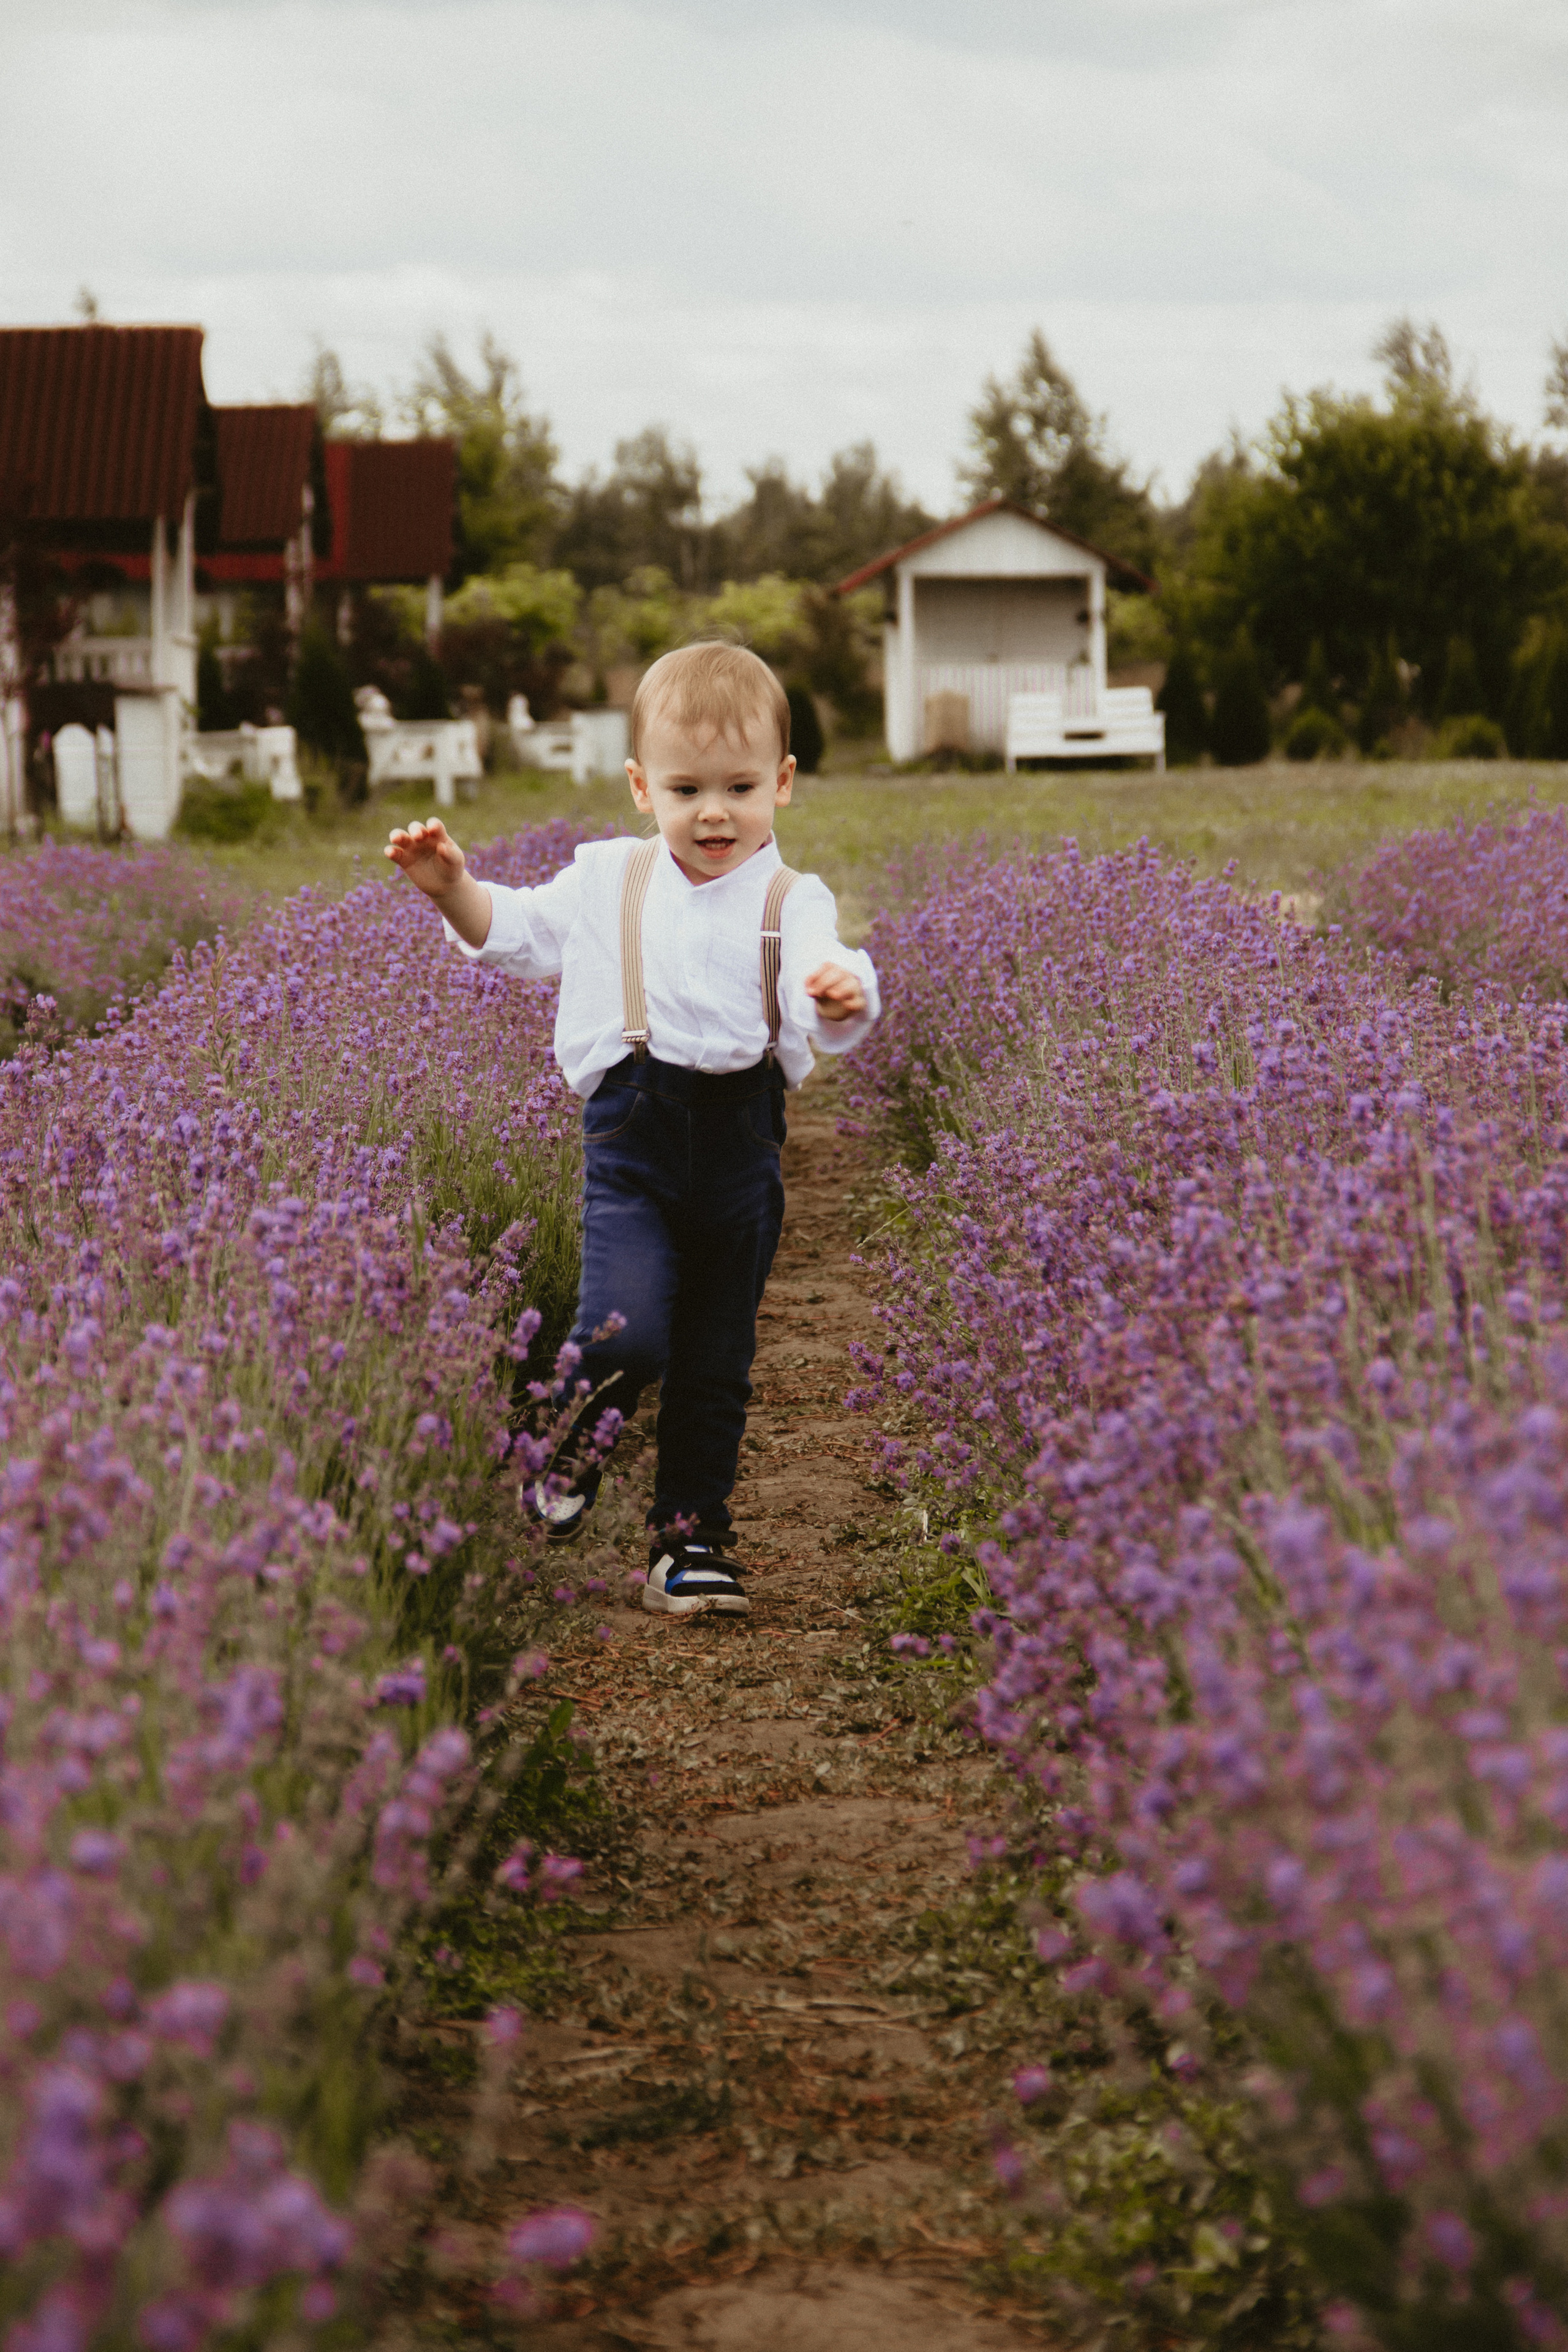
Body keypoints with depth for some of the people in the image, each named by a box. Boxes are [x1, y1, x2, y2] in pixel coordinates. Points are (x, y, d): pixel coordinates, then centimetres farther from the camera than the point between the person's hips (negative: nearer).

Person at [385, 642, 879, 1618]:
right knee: (628, 1333, -20)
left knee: (718, 1358, 10)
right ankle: (566, 1441, 12)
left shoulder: (792, 901, -2)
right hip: (633, 1139, -1)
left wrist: (845, 998, -42)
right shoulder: (609, 881, 4)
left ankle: (691, 1536, 26)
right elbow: (515, 934, 16)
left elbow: (828, 1019, -17)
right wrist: (454, 887, -3)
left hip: (741, 1144, 1)